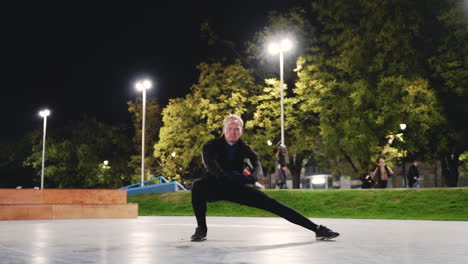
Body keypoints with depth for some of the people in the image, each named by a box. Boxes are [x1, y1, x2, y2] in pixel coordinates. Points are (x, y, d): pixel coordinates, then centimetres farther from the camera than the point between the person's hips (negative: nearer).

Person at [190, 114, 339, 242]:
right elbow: (212, 168, -28)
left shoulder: (245, 149, -3)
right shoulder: (211, 147, -11)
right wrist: (232, 177, -43)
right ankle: (201, 229, -21)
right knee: (197, 186, -37)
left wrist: (250, 177, -42)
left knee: (273, 204, -11)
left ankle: (316, 229, -12)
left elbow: (258, 169, -18)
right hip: (215, 187, -2)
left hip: (237, 188, 2)